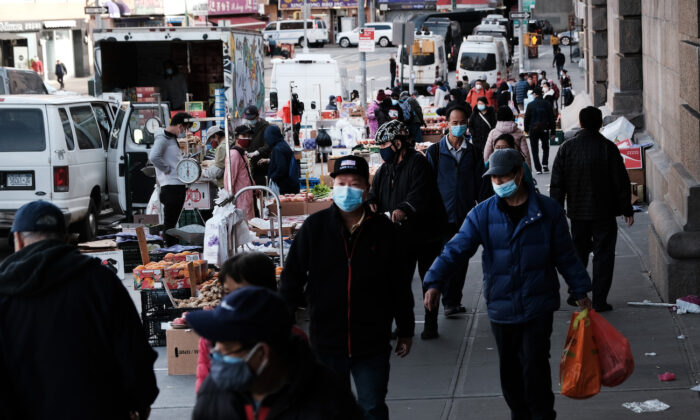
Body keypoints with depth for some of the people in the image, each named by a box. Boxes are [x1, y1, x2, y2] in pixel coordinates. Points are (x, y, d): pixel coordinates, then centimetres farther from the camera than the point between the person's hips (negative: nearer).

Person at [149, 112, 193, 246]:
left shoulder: (173, 138, 18)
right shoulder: (162, 138, -11)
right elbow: (153, 157, -27)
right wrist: (167, 169, -16)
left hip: (179, 185, 10)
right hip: (170, 186, -10)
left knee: (173, 221, 14)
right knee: (169, 223, -6)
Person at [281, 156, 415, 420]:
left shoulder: (382, 229, -3)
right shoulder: (315, 227, -4)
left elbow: (400, 285, 4)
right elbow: (292, 277, 1)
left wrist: (405, 331, 8)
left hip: (372, 343, -1)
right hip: (326, 340, 1)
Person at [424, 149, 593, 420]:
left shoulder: (548, 211, -2)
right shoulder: (482, 214, -1)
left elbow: (565, 255, 6)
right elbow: (456, 250, -9)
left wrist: (580, 292, 9)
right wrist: (435, 282, -23)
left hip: (538, 304, -2)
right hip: (501, 305, 2)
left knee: (535, 362, -7)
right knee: (509, 367, 12)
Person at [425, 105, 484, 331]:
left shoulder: (473, 153, 7)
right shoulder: (435, 152, -1)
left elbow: (480, 184, 10)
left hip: (466, 216, 3)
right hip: (442, 217, -3)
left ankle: (453, 302, 22)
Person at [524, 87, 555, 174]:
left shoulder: (530, 105, -6)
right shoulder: (547, 104, 0)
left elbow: (527, 118, -2)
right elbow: (552, 118, 3)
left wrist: (526, 129, 11)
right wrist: (552, 130, 9)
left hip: (533, 130, -2)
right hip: (544, 130, 2)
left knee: (535, 150, 5)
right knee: (545, 147, 20)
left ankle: (538, 168, -1)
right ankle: (545, 164, 3)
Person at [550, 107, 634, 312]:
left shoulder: (567, 148, -5)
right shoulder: (608, 148, -12)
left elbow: (557, 183, -1)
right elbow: (621, 182, -8)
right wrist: (627, 210, 2)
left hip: (577, 212, 3)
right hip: (604, 212, -3)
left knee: (578, 251, 19)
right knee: (603, 255, 4)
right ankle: (599, 300, 3)